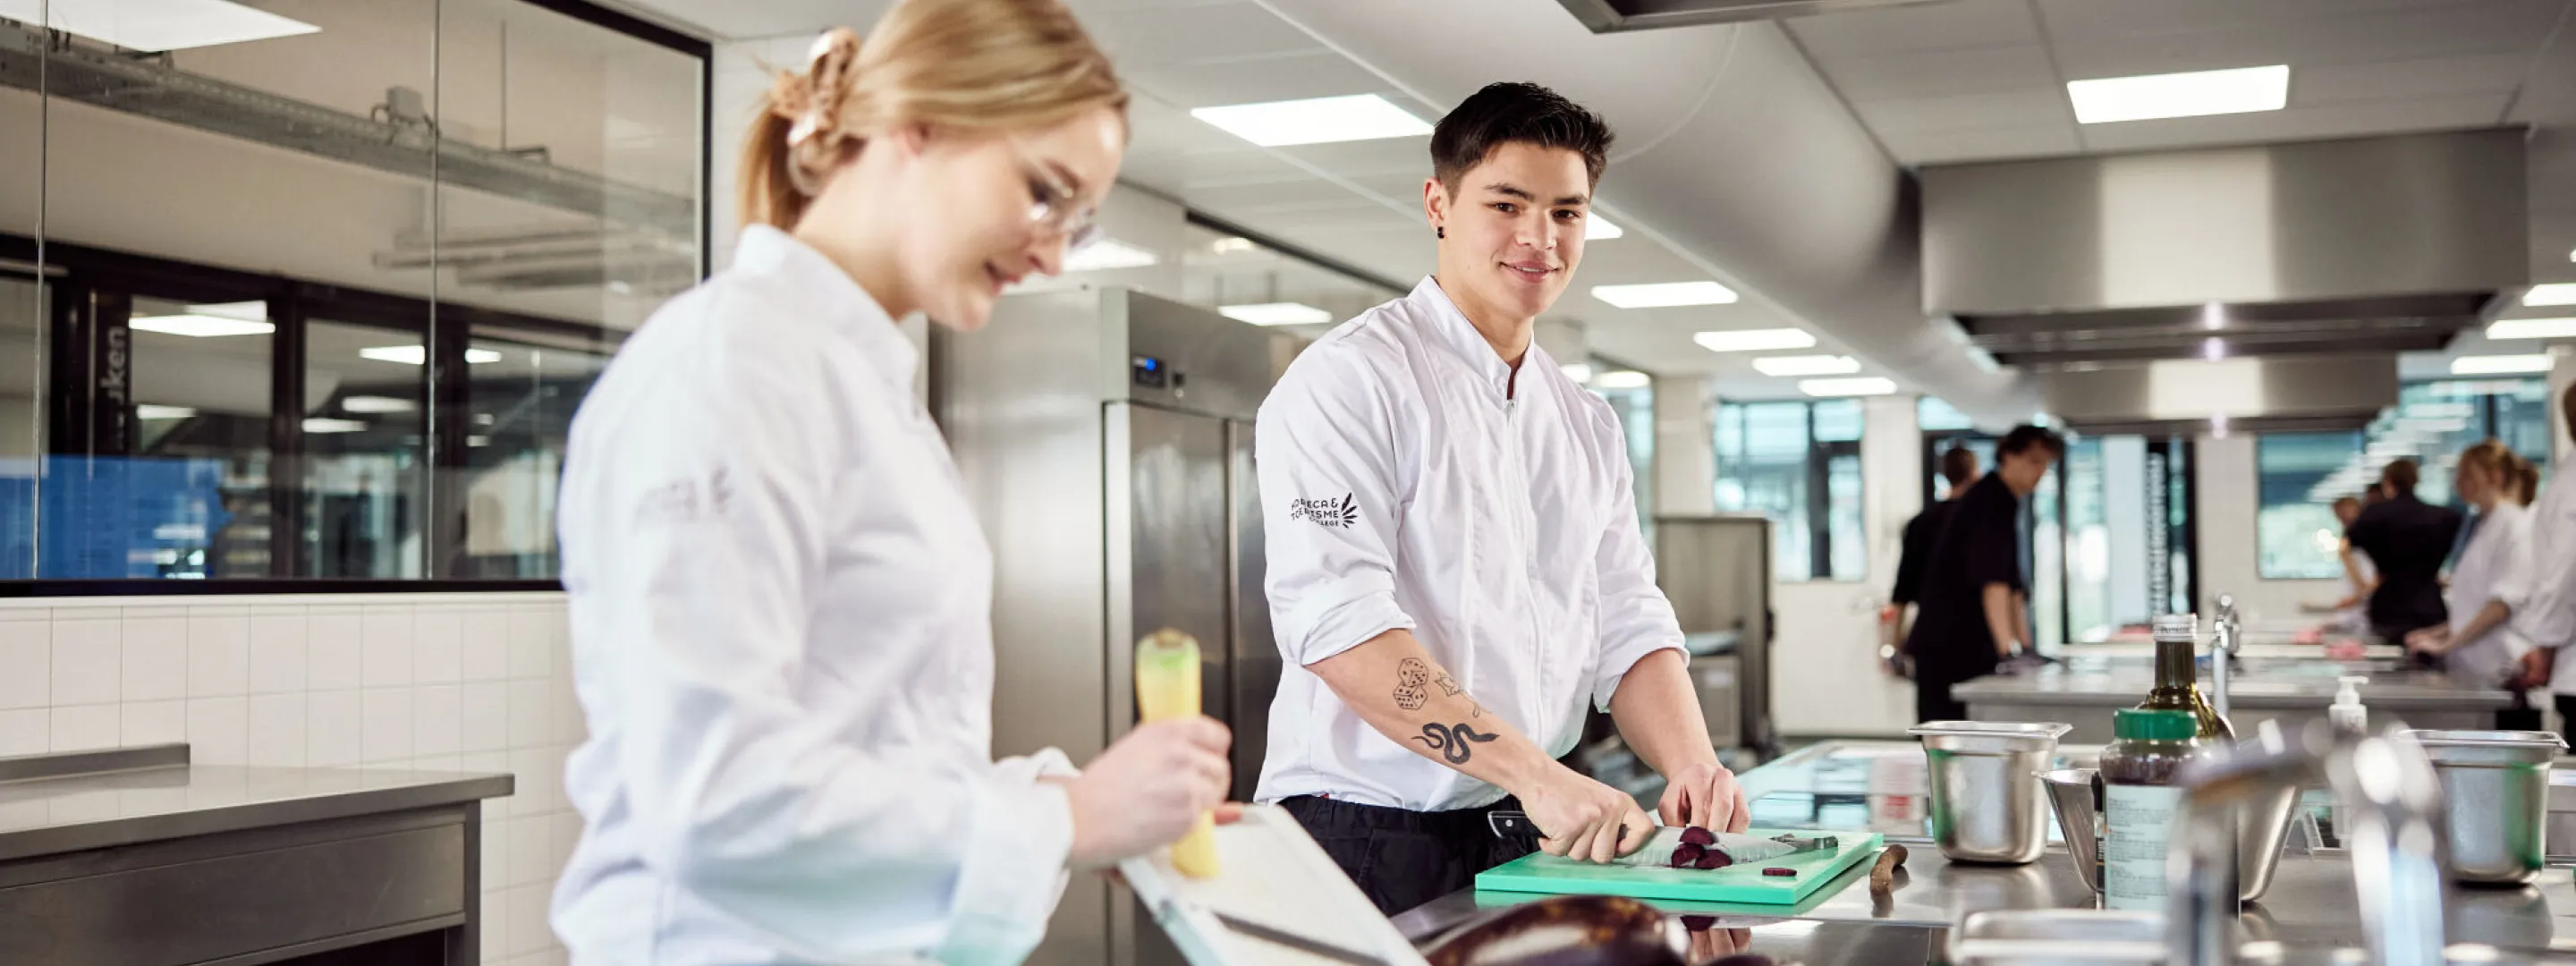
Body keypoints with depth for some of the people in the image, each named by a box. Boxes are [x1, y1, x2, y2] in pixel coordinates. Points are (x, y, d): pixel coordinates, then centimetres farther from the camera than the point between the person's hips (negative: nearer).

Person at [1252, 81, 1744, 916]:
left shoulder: (1589, 425, 13)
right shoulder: (1347, 381, -10)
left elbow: (1628, 626, 9)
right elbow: (1336, 622, -21)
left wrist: (1690, 766, -11)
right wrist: (1536, 773, -26)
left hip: (1534, 841, 6)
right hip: (1367, 843, -6)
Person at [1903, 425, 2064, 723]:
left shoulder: (2005, 503, 17)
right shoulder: (1990, 502, -13)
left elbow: (2013, 585, 21)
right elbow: (1992, 582, -25)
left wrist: (2025, 647, 18)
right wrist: (2009, 649, -32)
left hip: (1970, 649, 10)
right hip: (1946, 649, -10)